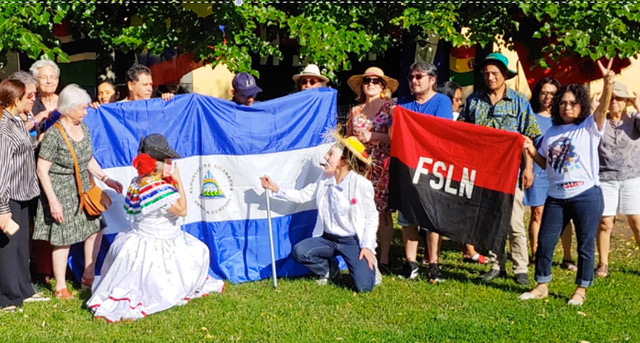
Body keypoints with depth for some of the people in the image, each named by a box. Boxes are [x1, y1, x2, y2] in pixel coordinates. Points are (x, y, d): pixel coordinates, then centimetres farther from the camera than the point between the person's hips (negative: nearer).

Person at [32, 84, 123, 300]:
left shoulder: (83, 128, 4)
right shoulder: (54, 135, -19)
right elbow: (42, 169, -17)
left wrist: (106, 179, 7)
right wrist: (53, 201, -19)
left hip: (83, 191, 8)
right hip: (62, 194, -8)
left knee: (96, 228, 10)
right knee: (63, 239, 1)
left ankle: (88, 277, 26)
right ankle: (60, 287, 16)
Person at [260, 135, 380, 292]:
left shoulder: (362, 184, -14)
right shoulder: (325, 179, 1)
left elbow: (371, 217, -9)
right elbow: (302, 195, 9)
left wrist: (367, 246, -16)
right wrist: (276, 189, -1)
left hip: (352, 241, -5)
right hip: (328, 238, 5)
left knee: (363, 286, -20)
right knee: (299, 251, -21)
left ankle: (368, 262, 18)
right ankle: (329, 269, 10)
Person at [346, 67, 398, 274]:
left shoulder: (390, 107, 3)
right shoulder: (355, 111, 16)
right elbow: (348, 138, 23)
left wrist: (373, 136, -14)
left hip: (382, 165, -4)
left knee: (382, 210, -5)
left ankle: (383, 259, -1)